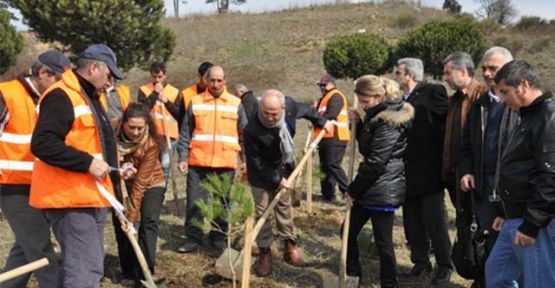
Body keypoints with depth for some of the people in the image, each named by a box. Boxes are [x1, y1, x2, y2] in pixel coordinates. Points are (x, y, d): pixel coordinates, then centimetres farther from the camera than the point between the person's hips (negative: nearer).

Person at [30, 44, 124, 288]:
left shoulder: (89, 97, 19)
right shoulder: (61, 96, -14)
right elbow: (42, 144, -25)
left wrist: (115, 169, 19)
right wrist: (87, 163, -24)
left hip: (92, 197, 11)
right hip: (71, 199, -11)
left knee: (88, 265, 17)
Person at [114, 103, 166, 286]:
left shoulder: (151, 143, -30)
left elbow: (141, 182, -29)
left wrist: (131, 214, -28)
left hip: (151, 183, -3)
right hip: (123, 183, 3)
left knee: (149, 220, -18)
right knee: (120, 223, -2)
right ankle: (129, 273, 8)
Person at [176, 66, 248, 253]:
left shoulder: (236, 104, 6)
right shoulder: (195, 102, 5)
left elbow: (244, 134, 9)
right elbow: (185, 133, 5)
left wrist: (245, 159, 5)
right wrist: (182, 158, -1)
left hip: (226, 163, 0)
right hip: (198, 162, 0)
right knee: (195, 202, 3)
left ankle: (219, 237, 22)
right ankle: (193, 238, 14)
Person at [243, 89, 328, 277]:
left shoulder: (290, 106, -24)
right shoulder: (252, 130, -36)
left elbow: (306, 110, 3)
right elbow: (256, 163, -25)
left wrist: (321, 121, 17)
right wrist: (276, 179, -23)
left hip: (284, 169, 4)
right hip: (261, 175, -4)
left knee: (284, 207, 16)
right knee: (262, 211, 2)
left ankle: (290, 246, 29)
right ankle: (265, 253, 16)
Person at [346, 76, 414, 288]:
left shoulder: (389, 121, -19)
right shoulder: (377, 116, 12)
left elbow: (376, 163, -20)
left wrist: (353, 190, -12)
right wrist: (358, 123, 3)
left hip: (383, 189, -10)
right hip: (371, 187, 10)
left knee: (383, 241, 1)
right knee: (349, 231, 15)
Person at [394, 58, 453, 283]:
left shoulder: (432, 92, -9)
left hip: (428, 170, -7)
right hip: (408, 172, 7)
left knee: (435, 220, 2)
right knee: (412, 221, 13)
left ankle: (444, 266, 16)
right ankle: (420, 261, 26)